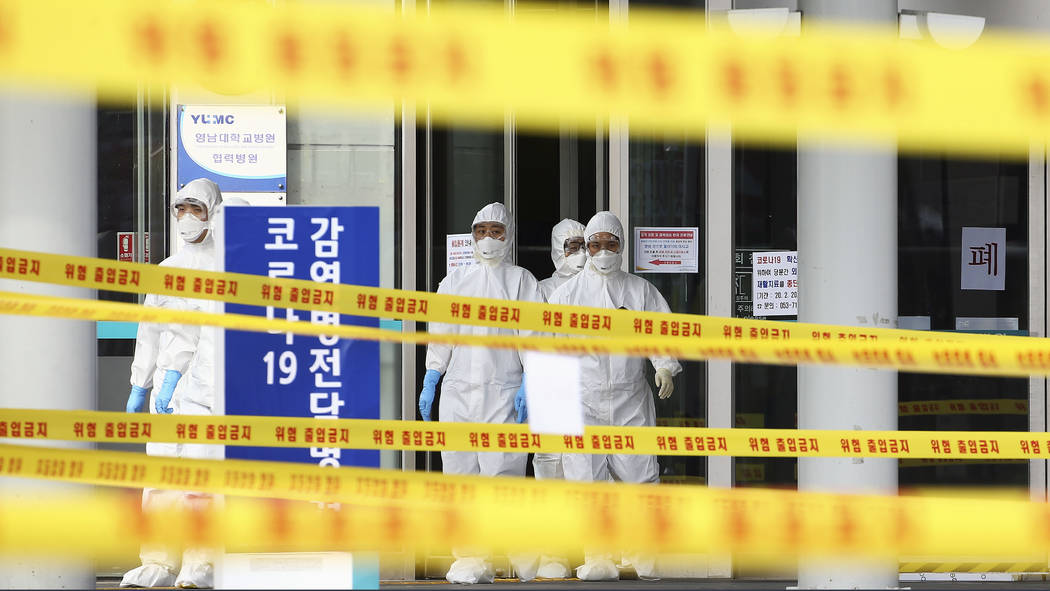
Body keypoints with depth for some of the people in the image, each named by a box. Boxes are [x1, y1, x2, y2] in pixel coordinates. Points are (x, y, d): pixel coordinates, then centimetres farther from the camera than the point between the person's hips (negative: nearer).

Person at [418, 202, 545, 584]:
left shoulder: (521, 281, 9)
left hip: (503, 389, -3)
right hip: (458, 390, 3)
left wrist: (529, 385, -8)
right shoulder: (454, 281, 18)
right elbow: (440, 335, 19)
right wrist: (429, 384, 11)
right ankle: (470, 558, 1)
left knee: (501, 472, -14)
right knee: (459, 473, -2)